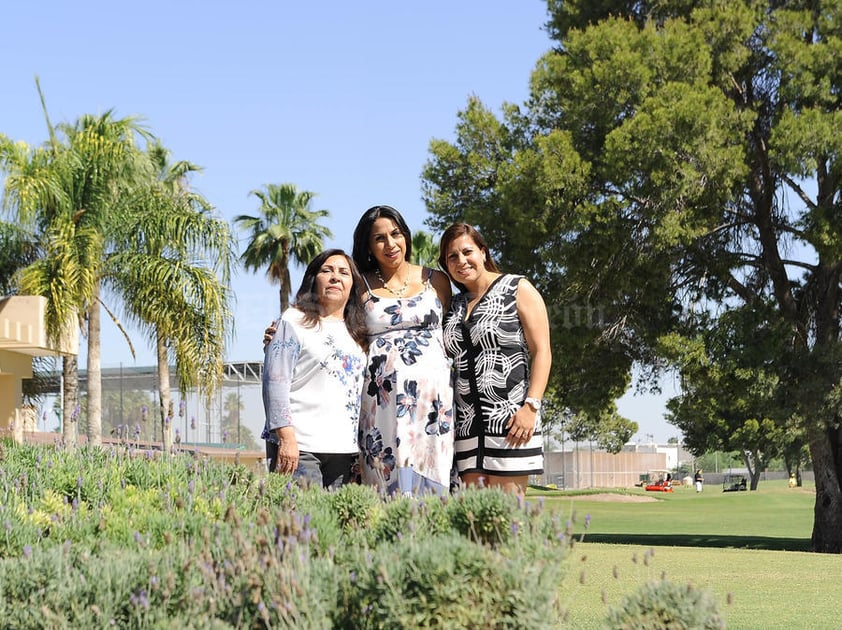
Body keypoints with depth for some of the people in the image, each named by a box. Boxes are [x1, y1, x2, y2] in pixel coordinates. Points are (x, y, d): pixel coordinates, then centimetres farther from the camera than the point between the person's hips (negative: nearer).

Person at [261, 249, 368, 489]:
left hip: (344, 451, 6)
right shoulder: (294, 321, 2)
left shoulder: (357, 333, 20)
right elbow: (275, 382, -6)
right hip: (300, 449, -6)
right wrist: (286, 437, -16)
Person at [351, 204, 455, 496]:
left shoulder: (436, 281, 12)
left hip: (433, 394, 1)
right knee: (387, 484, -6)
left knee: (430, 480, -4)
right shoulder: (361, 286, 11)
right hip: (383, 396, 0)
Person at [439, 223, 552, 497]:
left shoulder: (517, 289, 2)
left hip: (511, 420, -6)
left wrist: (531, 406, -15)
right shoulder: (455, 305, 19)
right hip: (468, 422, 6)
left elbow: (542, 352, -4)